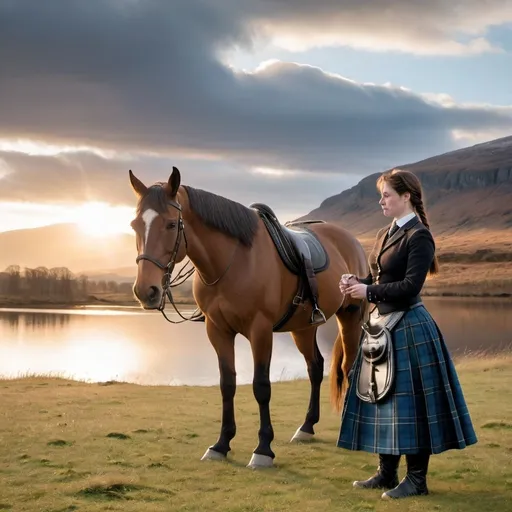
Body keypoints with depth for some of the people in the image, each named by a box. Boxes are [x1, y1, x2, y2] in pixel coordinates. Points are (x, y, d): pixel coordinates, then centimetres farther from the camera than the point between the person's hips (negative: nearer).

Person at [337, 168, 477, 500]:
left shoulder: (419, 237, -14)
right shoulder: (386, 234, 13)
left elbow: (410, 287, -21)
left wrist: (368, 292, -19)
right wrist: (356, 282, -1)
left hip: (409, 328, -9)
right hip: (383, 324, 9)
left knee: (409, 400, -3)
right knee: (383, 397, 13)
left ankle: (417, 479, 8)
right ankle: (387, 473, 24)